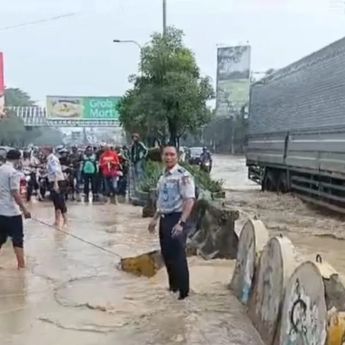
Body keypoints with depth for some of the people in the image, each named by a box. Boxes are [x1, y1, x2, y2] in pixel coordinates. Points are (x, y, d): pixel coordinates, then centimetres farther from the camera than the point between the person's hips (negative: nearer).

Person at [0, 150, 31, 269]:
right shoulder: (14, 172, -14)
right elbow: (15, 193, -20)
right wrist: (24, 209, -16)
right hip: (12, 211, -7)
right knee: (18, 239, 1)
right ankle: (21, 264, 3)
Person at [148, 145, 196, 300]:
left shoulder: (183, 176, -15)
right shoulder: (164, 176, 12)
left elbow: (189, 201, -22)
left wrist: (181, 223, -29)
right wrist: (155, 218, 23)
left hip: (176, 218, -8)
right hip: (164, 219, 9)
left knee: (178, 256, -3)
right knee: (167, 255, 16)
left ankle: (183, 291, 9)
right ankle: (173, 286, 32)